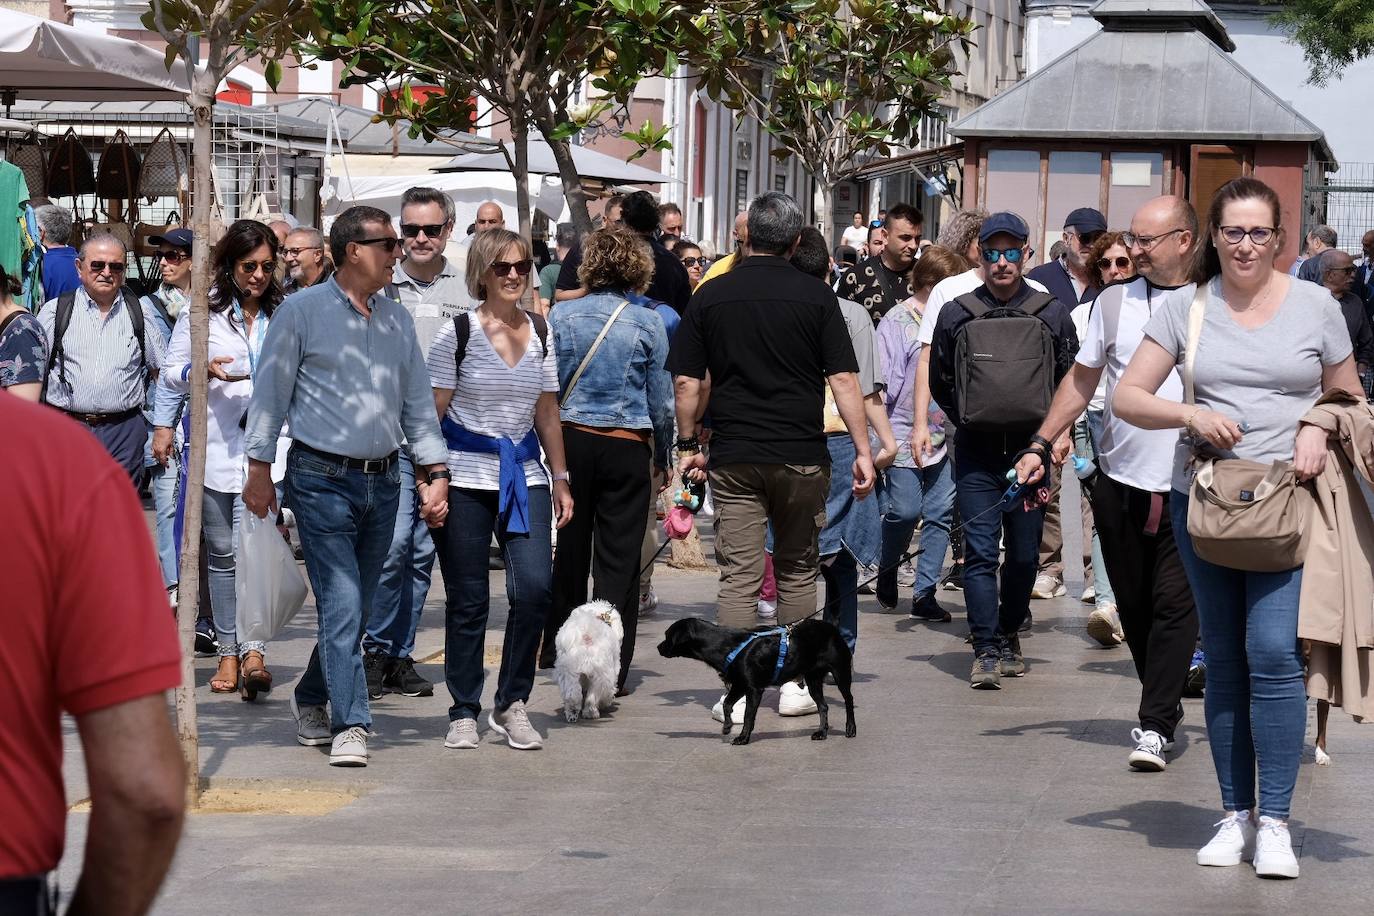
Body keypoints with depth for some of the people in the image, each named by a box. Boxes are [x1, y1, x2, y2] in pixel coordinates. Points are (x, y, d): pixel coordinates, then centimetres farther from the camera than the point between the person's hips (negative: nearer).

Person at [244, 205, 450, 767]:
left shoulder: (397, 320, 14)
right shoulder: (301, 312, -2)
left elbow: (417, 401, 17)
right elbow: (270, 393, 0)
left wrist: (436, 473, 9)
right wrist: (259, 469, -4)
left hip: (382, 481, 6)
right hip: (322, 479, -6)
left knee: (357, 608, 10)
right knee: (342, 605, -13)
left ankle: (312, 699, 29)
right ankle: (349, 726, -14)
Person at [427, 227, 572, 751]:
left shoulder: (541, 334, 10)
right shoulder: (458, 333, -2)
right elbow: (433, 413, -2)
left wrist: (560, 480, 14)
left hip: (525, 476, 3)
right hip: (466, 477, -3)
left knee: (534, 587, -12)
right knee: (467, 600, 0)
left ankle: (511, 703, 3)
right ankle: (464, 713, 12)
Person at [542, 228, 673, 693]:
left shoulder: (564, 315, -1)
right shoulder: (648, 322, -4)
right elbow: (661, 399, 1)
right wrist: (662, 459, 12)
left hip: (571, 439, 2)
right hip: (627, 445, -2)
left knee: (570, 548, 16)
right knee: (619, 558, 2)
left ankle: (558, 646, 28)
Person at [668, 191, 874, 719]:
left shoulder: (711, 296, 1)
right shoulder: (815, 296, -2)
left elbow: (686, 382, 1)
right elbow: (843, 379, -5)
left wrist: (689, 445, 12)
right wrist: (863, 450, -2)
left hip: (733, 458, 0)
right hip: (801, 457, 0)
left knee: (739, 577, 1)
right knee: (797, 571, 14)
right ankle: (795, 682, 17)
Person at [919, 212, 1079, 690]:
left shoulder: (1051, 313, 5)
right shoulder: (956, 314, 4)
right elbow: (939, 381, 13)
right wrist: (970, 422, 10)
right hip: (975, 453, -1)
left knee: (1024, 552, 7)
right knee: (980, 551, -7)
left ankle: (1009, 634, 25)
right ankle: (986, 650, -6)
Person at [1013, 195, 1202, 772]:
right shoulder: (1115, 302, 8)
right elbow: (1082, 380, 14)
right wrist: (1040, 444, 6)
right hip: (1118, 479, 4)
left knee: (1175, 604, -8)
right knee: (1132, 603, 10)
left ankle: (1154, 726, -6)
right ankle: (1165, 703, 26)